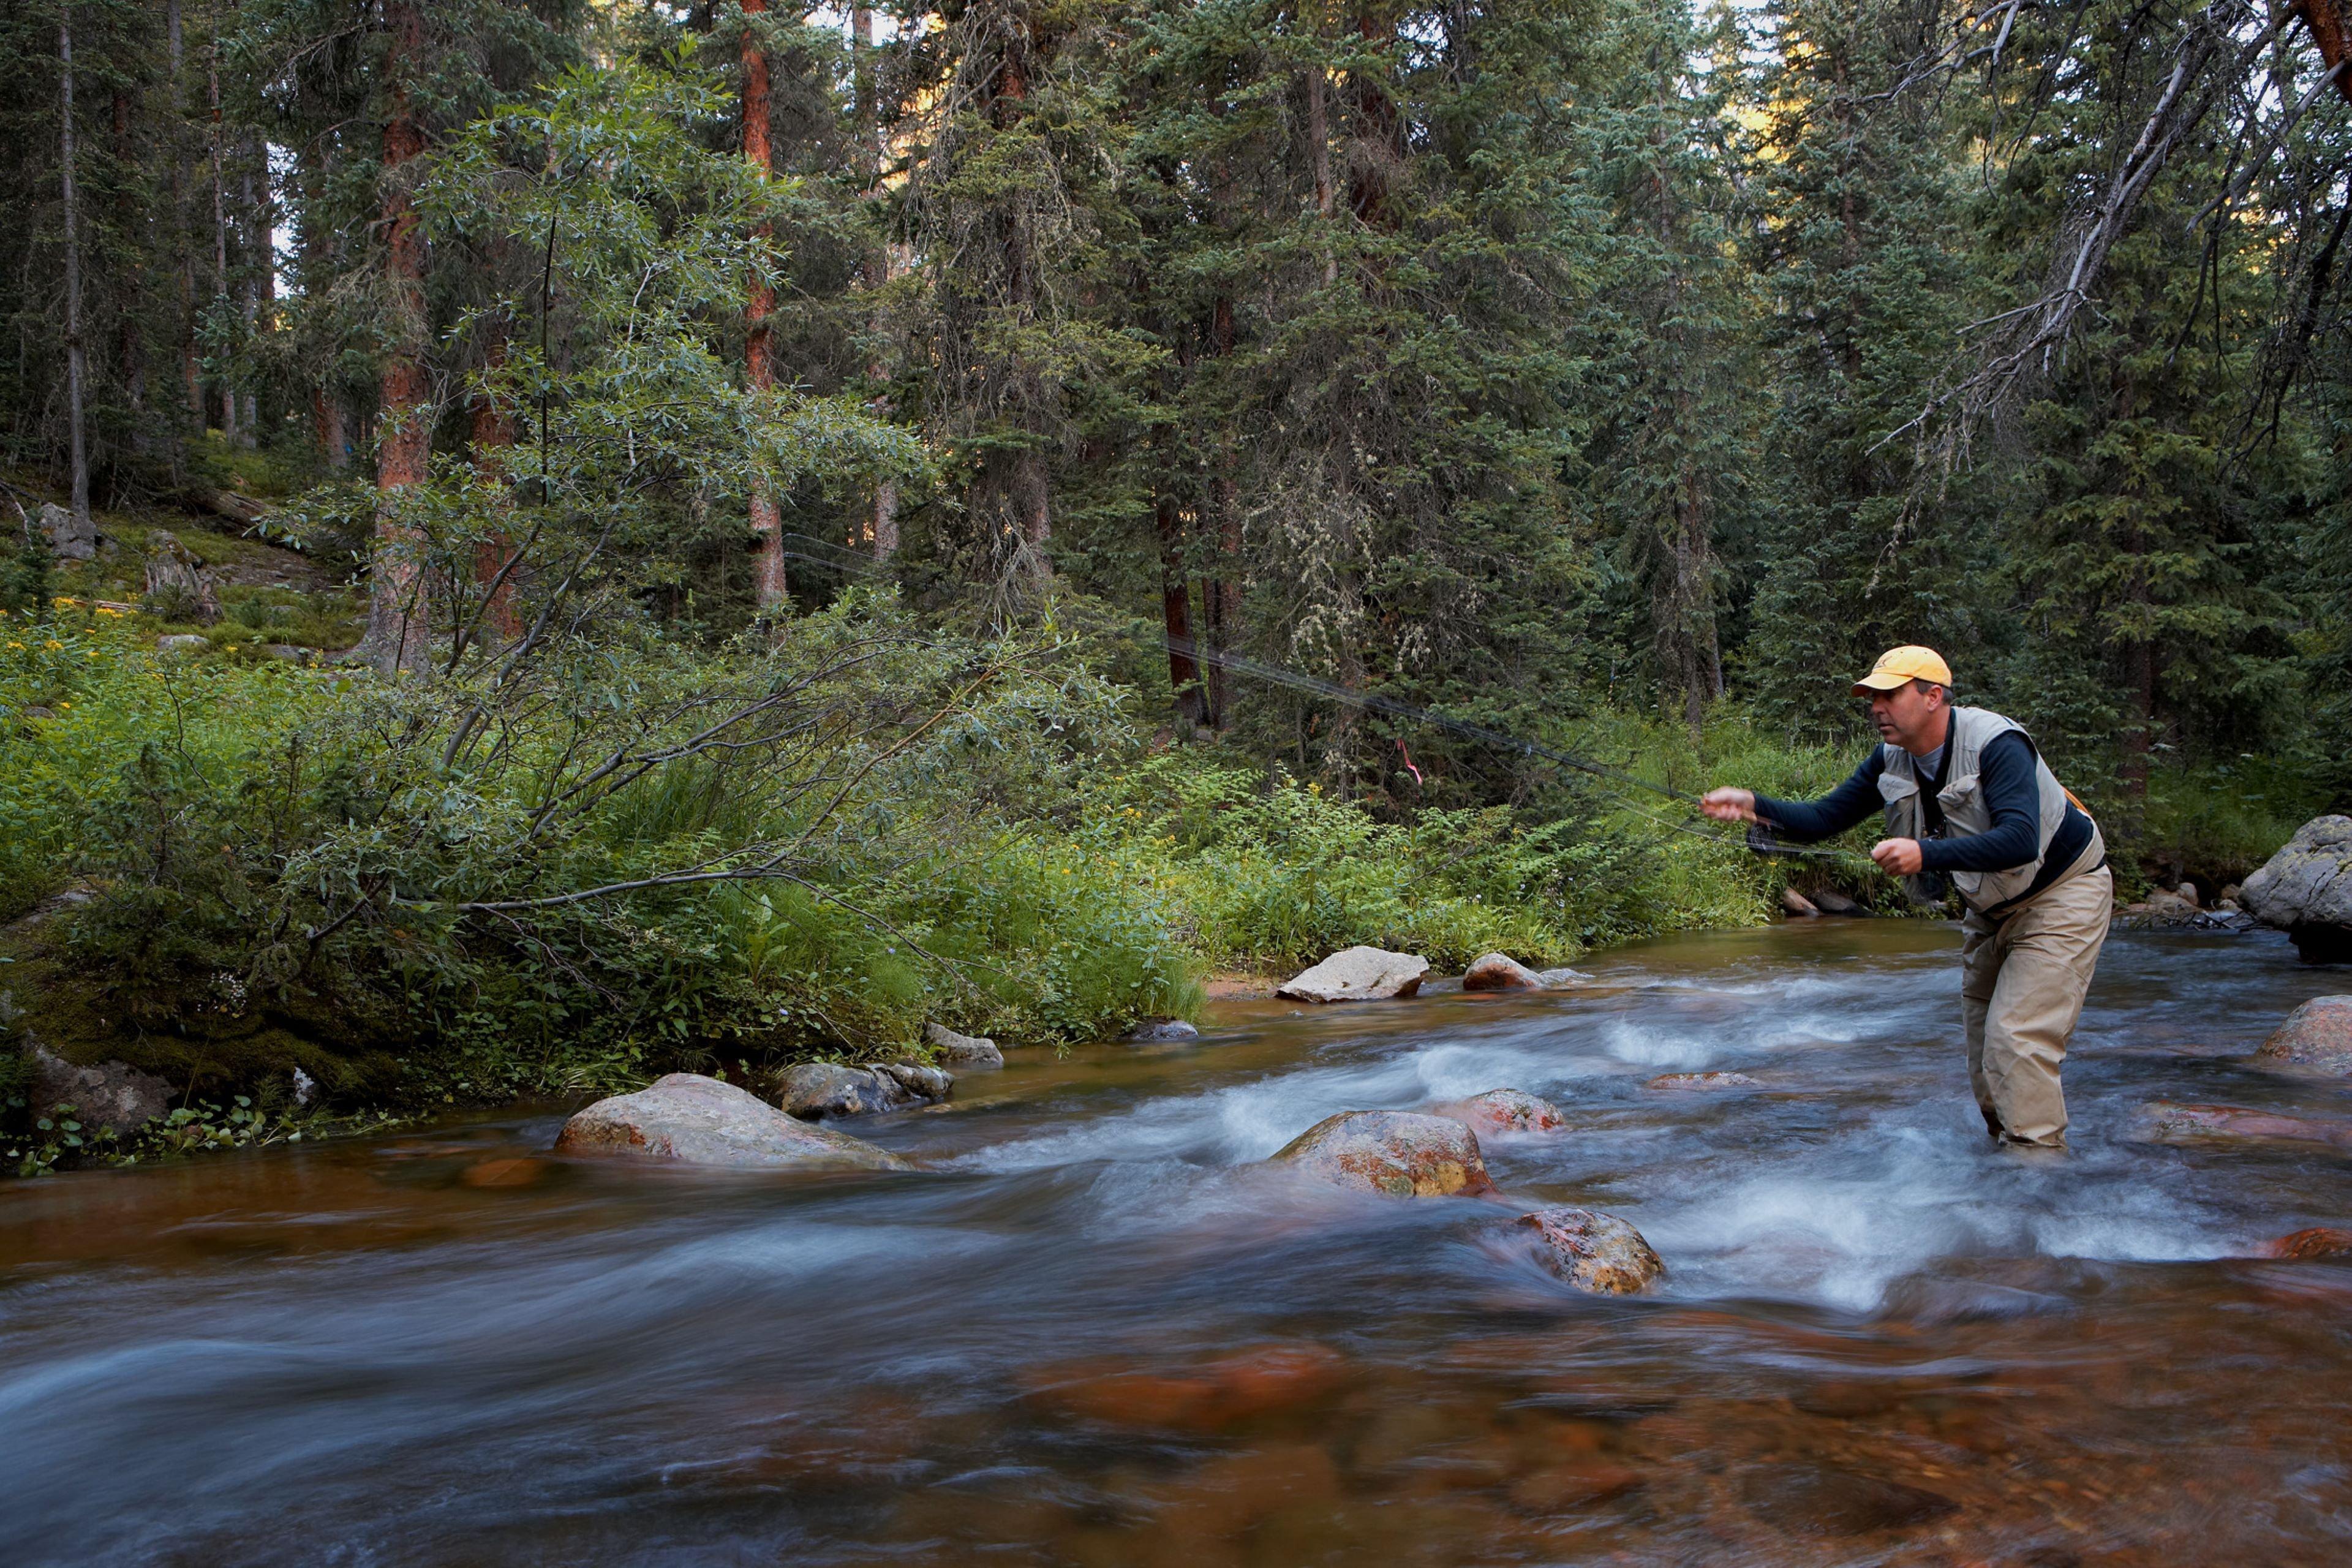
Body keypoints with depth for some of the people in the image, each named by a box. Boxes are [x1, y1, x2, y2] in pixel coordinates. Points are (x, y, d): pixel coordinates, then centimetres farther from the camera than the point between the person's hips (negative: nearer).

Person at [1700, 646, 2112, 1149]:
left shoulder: (1997, 745, -28)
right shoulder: (1892, 762, -6)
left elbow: (2020, 841, -40)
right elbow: (1823, 818, -5)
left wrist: (1926, 854, -50)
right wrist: (1754, 806, -21)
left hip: (2061, 894, -8)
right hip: (1993, 908, 8)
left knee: (2017, 1038, -17)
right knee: (1983, 1044, 12)